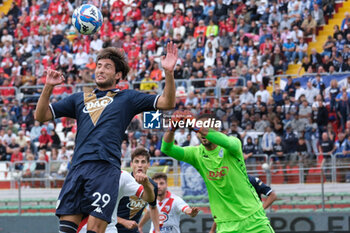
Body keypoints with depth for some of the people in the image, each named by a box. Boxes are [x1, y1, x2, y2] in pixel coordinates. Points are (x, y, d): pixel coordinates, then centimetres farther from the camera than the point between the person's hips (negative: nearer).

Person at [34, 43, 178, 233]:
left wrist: (169, 73, -6)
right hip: (78, 167, 4)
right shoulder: (79, 99, 25)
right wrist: (48, 87, 7)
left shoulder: (126, 98, 17)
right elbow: (41, 115, 22)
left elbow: (167, 103, 9)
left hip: (106, 169, -4)